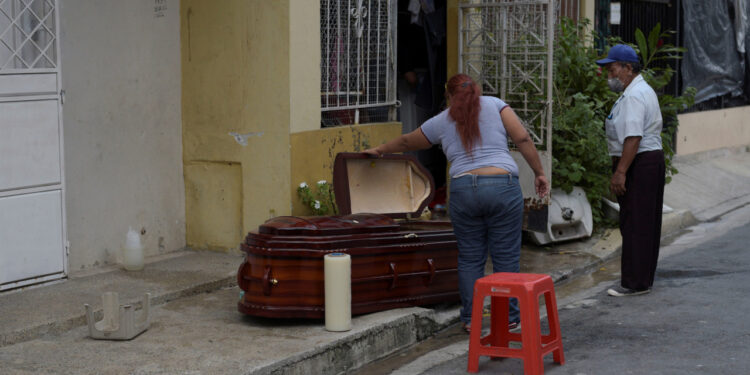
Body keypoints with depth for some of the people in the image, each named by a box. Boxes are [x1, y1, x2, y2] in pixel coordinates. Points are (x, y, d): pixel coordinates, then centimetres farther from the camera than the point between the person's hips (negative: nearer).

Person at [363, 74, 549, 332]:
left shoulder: (441, 122, 15)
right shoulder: (494, 104, 11)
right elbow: (522, 139, 1)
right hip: (503, 187, -1)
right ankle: (508, 318, 9)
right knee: (506, 257, 5)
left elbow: (406, 142, 30)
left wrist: (379, 150, 47)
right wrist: (539, 172, 7)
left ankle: (470, 319, 11)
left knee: (470, 258, 9)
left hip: (463, 189, 1)